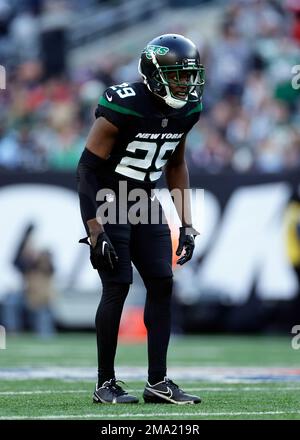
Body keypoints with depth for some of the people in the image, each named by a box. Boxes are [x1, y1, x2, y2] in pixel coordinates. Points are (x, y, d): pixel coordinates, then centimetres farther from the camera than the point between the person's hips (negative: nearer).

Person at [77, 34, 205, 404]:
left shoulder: (187, 111, -2)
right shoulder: (124, 107, -23)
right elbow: (88, 168, -19)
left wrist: (186, 225, 10)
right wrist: (95, 231, -22)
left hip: (144, 201, 7)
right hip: (107, 202, -7)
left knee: (162, 284, -1)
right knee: (117, 288, -10)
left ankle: (158, 381, 4)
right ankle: (105, 384, 0)